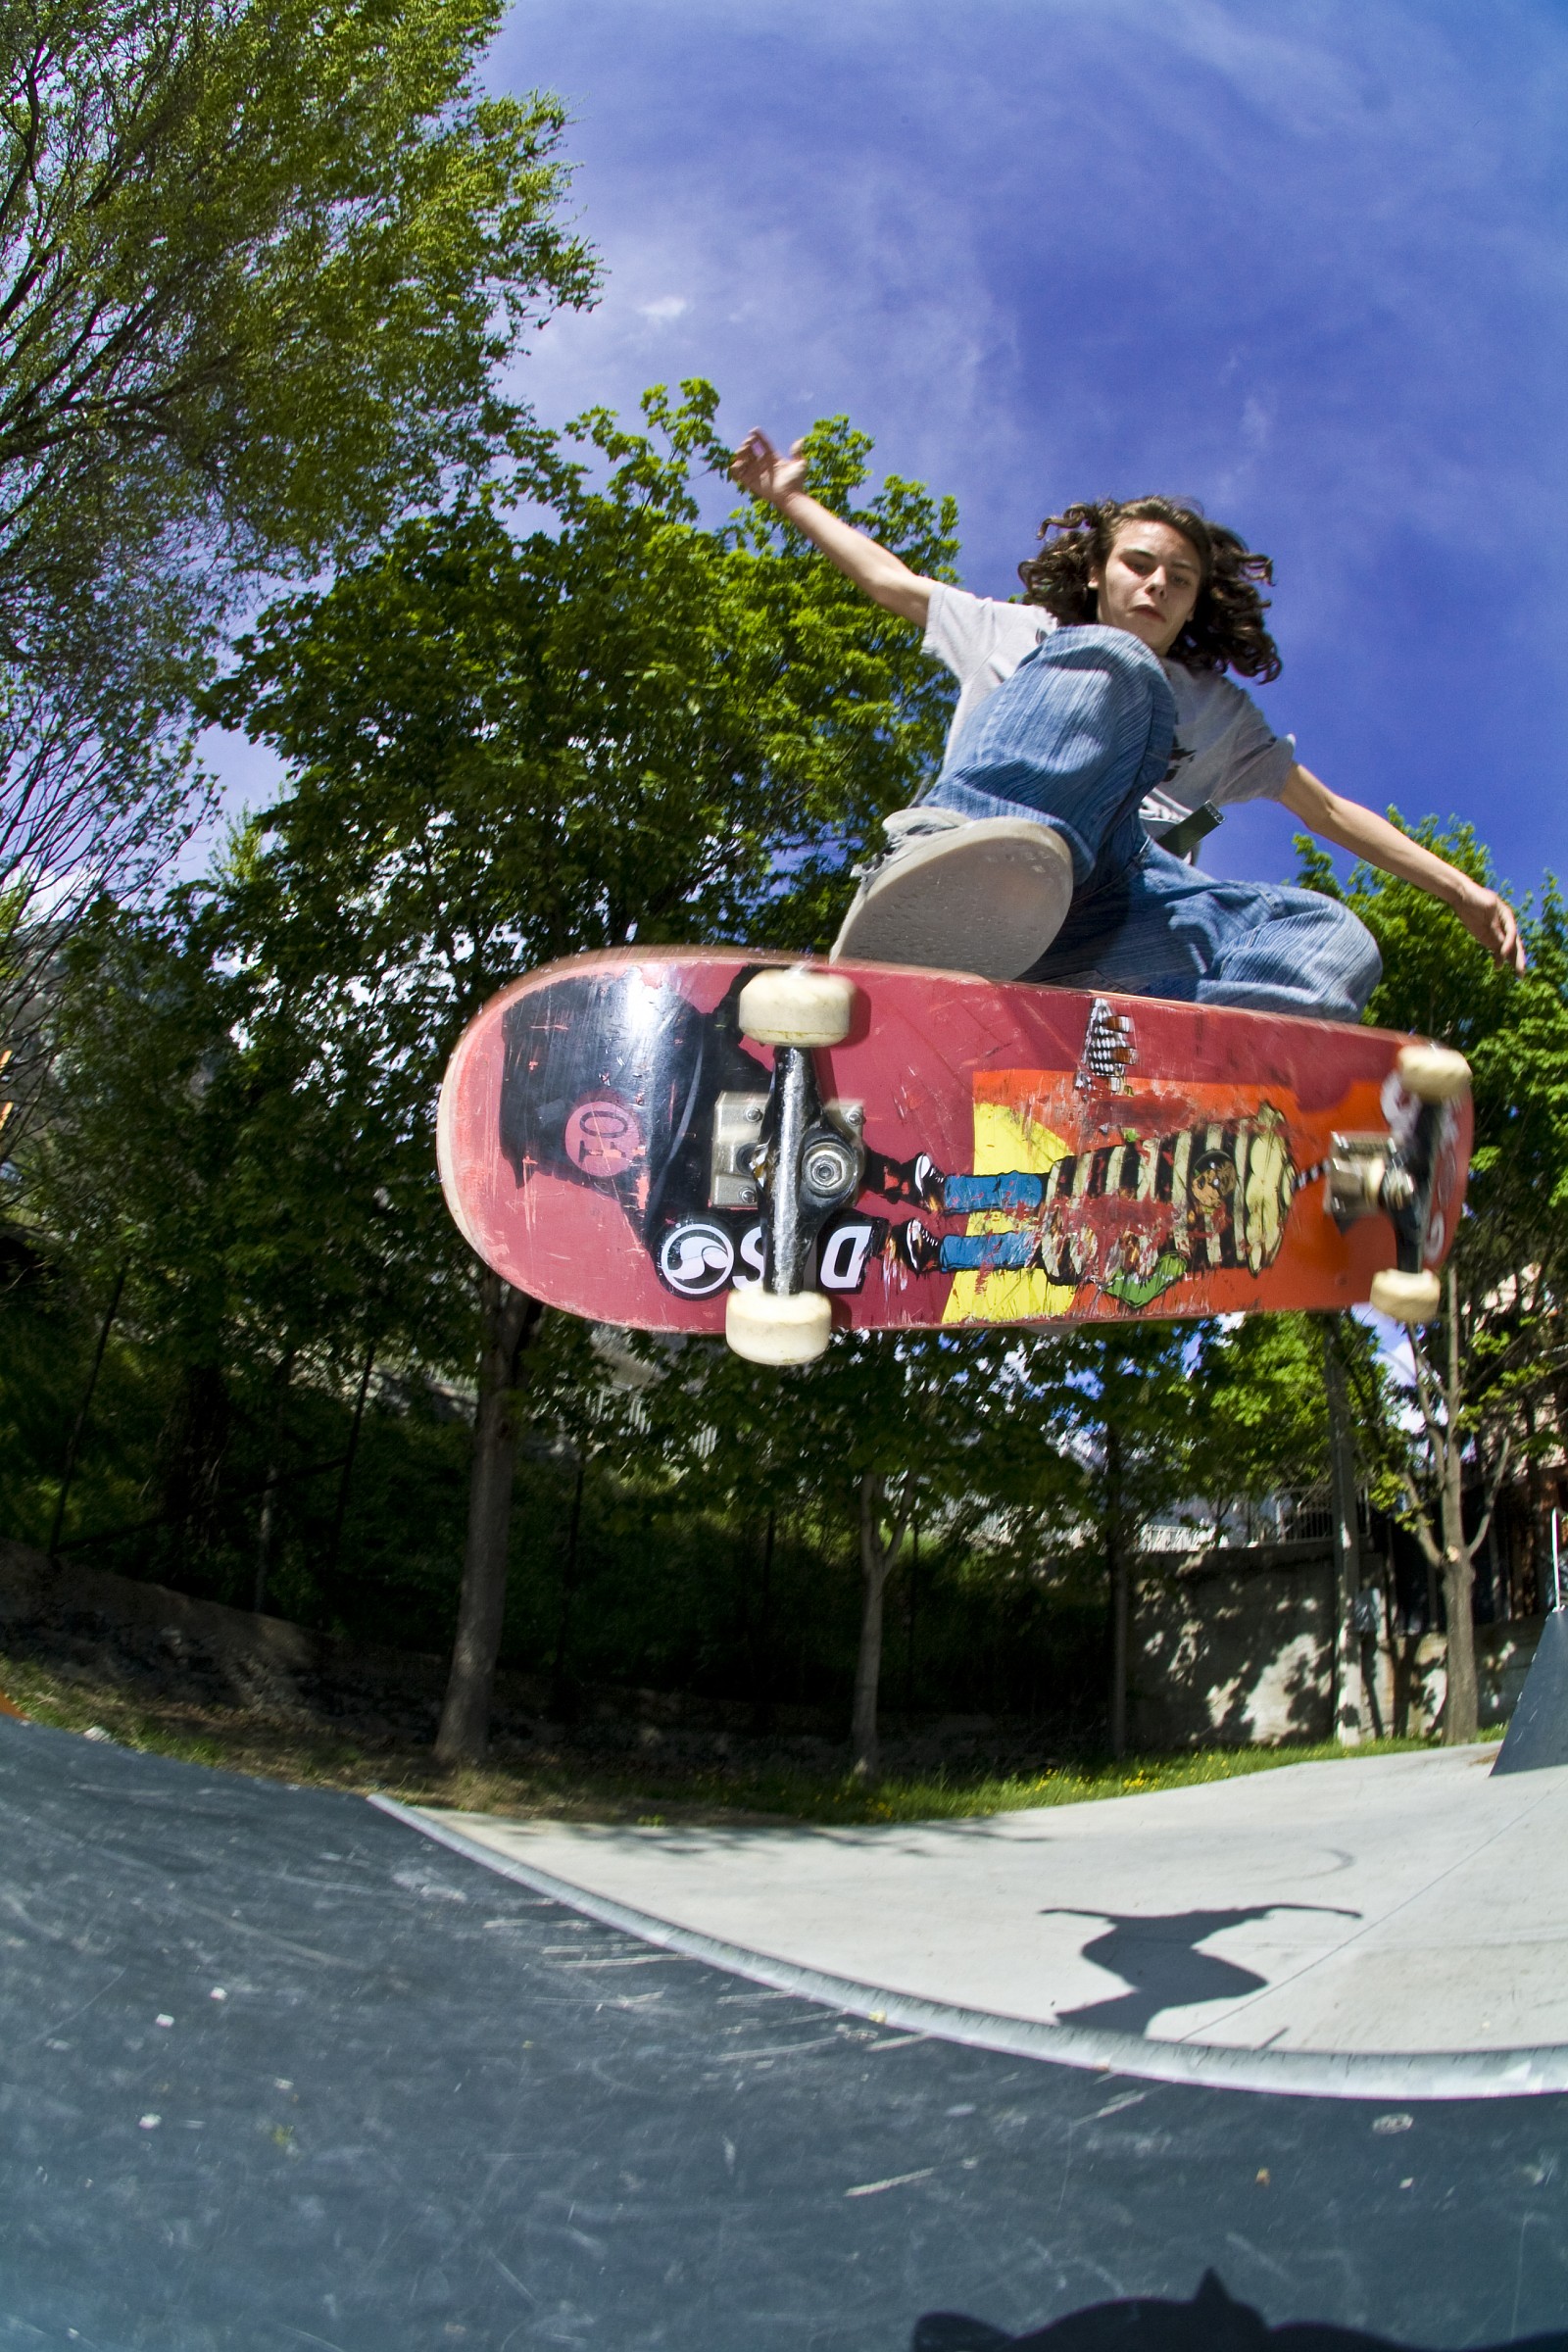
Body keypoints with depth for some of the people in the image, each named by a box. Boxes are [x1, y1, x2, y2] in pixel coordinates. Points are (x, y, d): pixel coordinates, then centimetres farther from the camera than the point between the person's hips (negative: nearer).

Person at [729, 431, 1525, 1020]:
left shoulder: (1218, 708, 38)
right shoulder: (1026, 634, 35)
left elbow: (1330, 809, 35)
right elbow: (890, 580, 39)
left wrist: (1459, 888, 28)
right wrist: (790, 499, 42)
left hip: (1119, 892, 2)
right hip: (975, 844, -2)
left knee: (1334, 940, -25)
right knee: (1112, 663, -29)